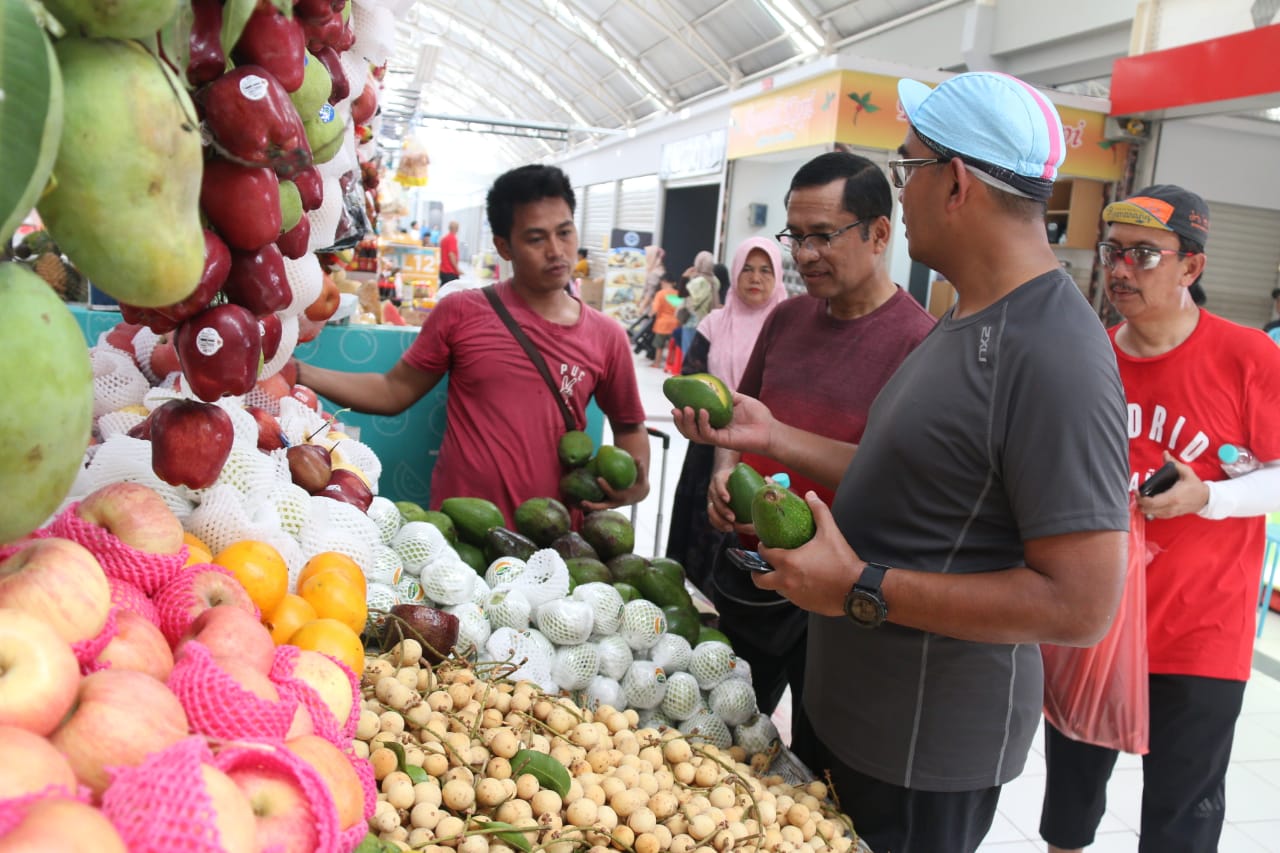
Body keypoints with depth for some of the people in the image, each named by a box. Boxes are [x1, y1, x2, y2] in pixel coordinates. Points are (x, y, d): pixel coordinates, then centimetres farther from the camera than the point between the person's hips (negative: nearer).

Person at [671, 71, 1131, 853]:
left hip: (925, 755, -9)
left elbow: (1082, 605, -27)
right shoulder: (969, 321, 6)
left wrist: (862, 589, -26)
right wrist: (774, 437, 6)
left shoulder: (1054, 360, -26)